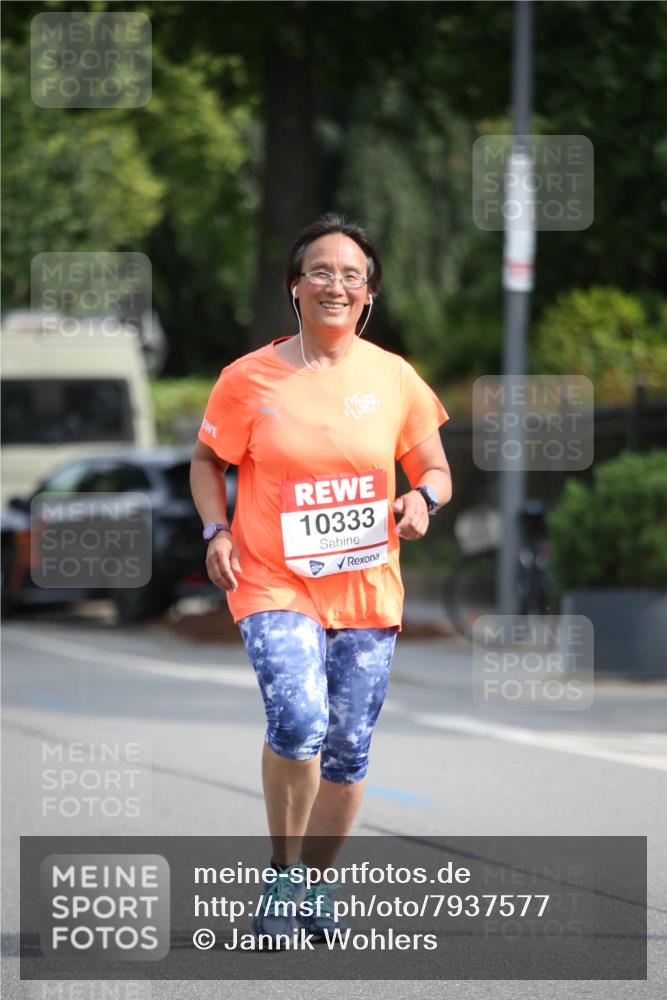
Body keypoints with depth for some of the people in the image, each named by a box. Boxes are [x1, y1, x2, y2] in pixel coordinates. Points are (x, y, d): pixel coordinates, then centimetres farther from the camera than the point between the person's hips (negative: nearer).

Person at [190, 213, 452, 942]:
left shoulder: (395, 380, 2)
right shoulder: (249, 379, -2)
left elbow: (434, 468, 12)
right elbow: (207, 460, 11)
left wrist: (423, 498, -11)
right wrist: (216, 532, -5)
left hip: (366, 591, 3)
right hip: (274, 585, -3)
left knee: (348, 751, 7)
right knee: (297, 720, -25)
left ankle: (316, 882, 28)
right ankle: (282, 874, -7)